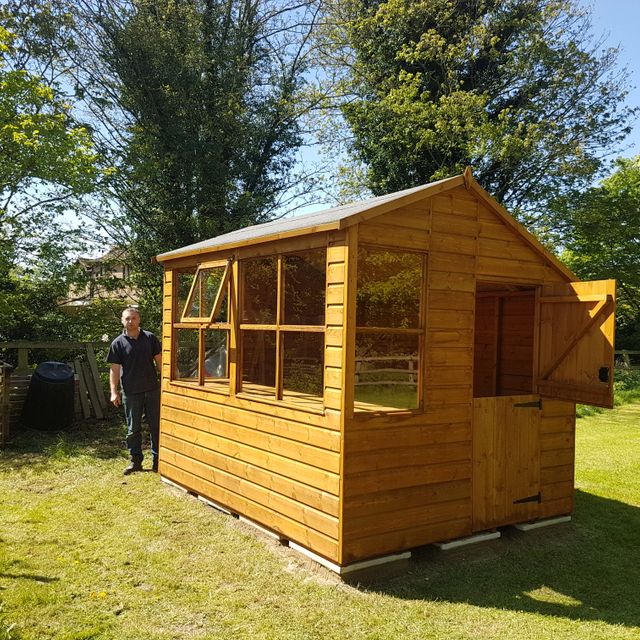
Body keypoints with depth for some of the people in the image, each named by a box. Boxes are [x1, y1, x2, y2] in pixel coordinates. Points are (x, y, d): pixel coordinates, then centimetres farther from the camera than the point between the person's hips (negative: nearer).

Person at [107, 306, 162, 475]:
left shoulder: (150, 338, 2)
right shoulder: (118, 343, -2)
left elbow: (159, 361, 7)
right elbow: (115, 369, -2)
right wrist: (114, 391, -9)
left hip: (152, 390, 1)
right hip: (131, 393, -1)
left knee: (156, 426, 6)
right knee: (133, 429, 8)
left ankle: (158, 459, 17)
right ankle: (136, 460, 21)